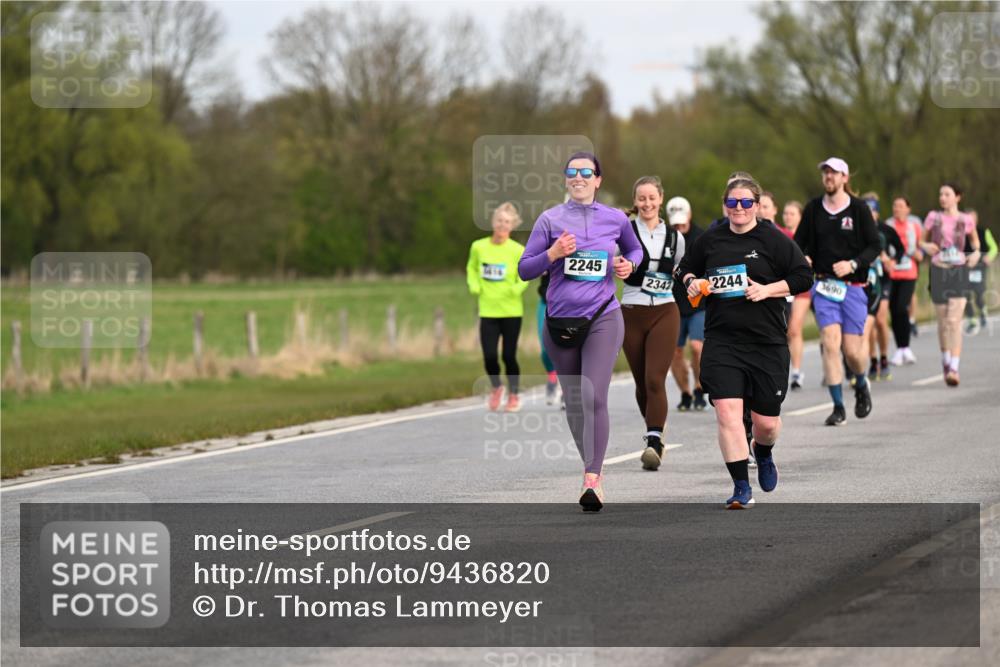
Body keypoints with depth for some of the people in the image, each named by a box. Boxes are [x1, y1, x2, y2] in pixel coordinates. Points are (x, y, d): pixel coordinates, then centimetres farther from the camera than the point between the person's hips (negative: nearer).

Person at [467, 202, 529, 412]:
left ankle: (513, 396, 21)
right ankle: (496, 387, 25)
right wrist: (474, 286, 1)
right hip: (488, 310, 2)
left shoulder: (517, 250, -6)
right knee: (489, 356, -5)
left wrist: (517, 288, -16)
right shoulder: (478, 247, 1)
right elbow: (472, 268, 17)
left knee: (509, 356, 1)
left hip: (511, 310, -2)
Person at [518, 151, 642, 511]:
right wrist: (553, 254, -15)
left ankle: (592, 479, -19)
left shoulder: (615, 219, 5)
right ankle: (590, 465, 29)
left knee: (594, 397, -17)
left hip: (602, 319, -2)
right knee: (573, 402, 10)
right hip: (560, 320, 2)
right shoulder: (550, 219, 2)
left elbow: (634, 249, 24)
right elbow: (524, 269, 2)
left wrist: (629, 265, 2)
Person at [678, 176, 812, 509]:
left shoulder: (774, 241, -2)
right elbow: (685, 269, 23)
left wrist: (768, 289, -14)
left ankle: (763, 454, 44)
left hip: (767, 343, -1)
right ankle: (741, 487, -8)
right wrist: (692, 282, 1)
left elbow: (803, 277, -3)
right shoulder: (710, 241, 7)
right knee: (727, 413, -14)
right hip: (721, 341, 1)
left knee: (766, 421, 7)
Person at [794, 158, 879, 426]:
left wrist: (853, 264, -17)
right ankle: (838, 407, -7)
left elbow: (874, 246, -1)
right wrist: (802, 258, -10)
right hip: (824, 285, 1)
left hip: (853, 286, -1)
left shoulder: (858, 208, -2)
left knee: (852, 350, -1)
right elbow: (799, 241, 12)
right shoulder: (814, 208, 5)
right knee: (830, 344, -13)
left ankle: (862, 386, 33)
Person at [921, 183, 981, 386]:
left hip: (959, 271, -2)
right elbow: (923, 241, 11)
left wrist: (976, 252, -1)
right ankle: (945, 359, 33)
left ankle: (954, 369, -17)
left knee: (955, 320, -13)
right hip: (939, 270, 2)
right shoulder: (933, 218, 3)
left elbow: (974, 239, 19)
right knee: (943, 321, 9)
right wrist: (926, 246, -12)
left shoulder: (966, 220, 2)